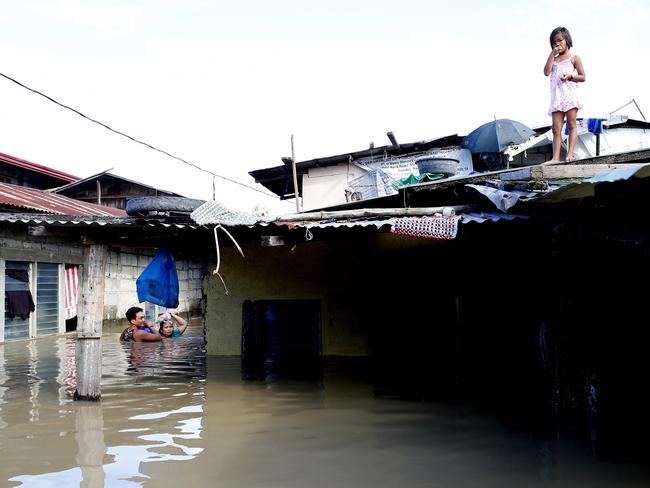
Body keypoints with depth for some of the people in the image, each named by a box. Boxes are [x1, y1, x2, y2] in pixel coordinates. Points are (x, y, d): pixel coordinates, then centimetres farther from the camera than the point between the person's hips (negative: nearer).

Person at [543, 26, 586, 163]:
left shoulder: (574, 58, 10)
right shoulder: (554, 59, 20)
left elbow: (583, 77, 7)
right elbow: (546, 72, 0)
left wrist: (570, 76, -12)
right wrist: (552, 54, 2)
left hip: (570, 94, -3)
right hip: (556, 97, 3)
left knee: (571, 125, -6)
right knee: (556, 128, -5)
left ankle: (570, 153, -11)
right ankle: (555, 157, -12)